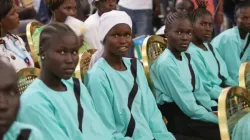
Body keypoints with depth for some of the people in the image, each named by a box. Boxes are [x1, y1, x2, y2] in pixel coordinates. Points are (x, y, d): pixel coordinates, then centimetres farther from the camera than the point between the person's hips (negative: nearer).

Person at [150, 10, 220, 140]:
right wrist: (218, 119, -12)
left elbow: (199, 93, 9)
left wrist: (218, 110, -5)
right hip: (176, 121, -8)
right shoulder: (166, 64, -19)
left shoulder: (186, 57, 9)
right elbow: (189, 108, -19)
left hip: (191, 113, 8)